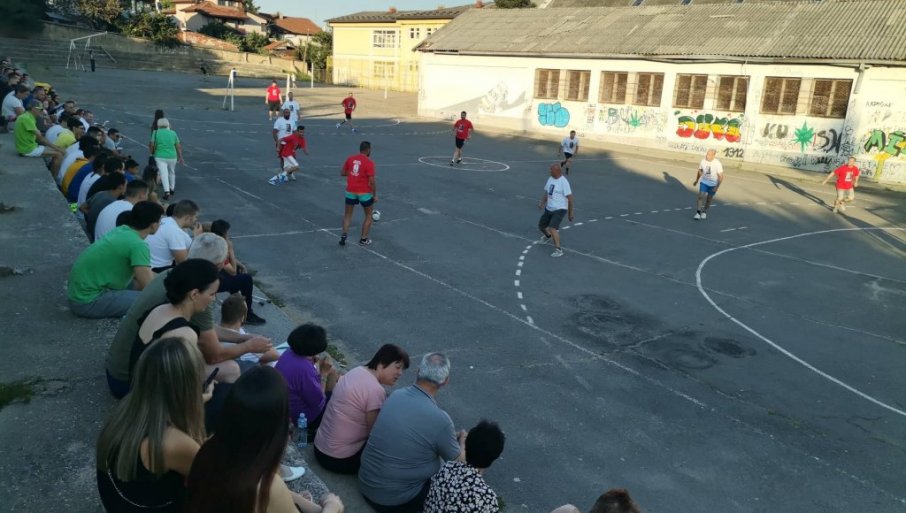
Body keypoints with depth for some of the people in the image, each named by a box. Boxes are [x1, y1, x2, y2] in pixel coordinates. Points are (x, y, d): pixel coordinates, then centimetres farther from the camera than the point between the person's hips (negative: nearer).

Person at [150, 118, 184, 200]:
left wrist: (152, 152, 15)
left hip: (160, 157, -2)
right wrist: (180, 157, 10)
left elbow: (152, 145, -4)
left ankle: (167, 191, -22)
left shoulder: (155, 132, -4)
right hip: (172, 156, 3)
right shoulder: (173, 133, 2)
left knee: (164, 173, -7)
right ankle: (172, 189, 35)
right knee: (172, 172, 22)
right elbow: (178, 146, 2)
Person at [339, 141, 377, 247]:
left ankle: (344, 235, 1)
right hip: (364, 193, -4)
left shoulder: (350, 159, 1)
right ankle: (363, 239, 15)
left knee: (347, 215, 17)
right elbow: (371, 181, -16)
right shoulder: (369, 162, -13)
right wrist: (375, 195, -6)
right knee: (369, 215, 15)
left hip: (350, 191, 4)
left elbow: (342, 173, 10)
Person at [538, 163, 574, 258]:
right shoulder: (550, 179, 6)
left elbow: (570, 198, -12)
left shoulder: (563, 182, -16)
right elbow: (546, 193, 15)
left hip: (559, 210, -8)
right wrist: (542, 203, -4)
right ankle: (548, 236, 53)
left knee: (552, 228, -25)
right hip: (549, 209, 8)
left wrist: (570, 213, -8)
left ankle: (558, 250, -16)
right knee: (541, 226, 21)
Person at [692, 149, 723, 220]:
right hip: (704, 182, 2)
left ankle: (704, 212, 30)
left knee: (709, 198, 11)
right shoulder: (703, 161, -10)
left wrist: (717, 187, -22)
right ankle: (698, 213, -13)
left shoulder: (717, 163, -21)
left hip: (713, 184, -2)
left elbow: (721, 176, -16)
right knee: (701, 196, -14)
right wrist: (696, 181, 19)